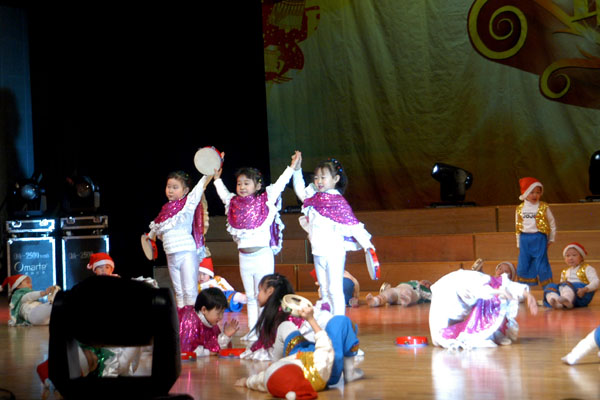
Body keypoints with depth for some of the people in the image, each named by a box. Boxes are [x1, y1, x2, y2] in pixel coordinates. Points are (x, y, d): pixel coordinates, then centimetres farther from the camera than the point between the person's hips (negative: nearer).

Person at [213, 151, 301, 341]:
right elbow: (224, 194, 28)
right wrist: (217, 178, 32)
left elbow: (279, 185, 3)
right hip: (244, 255, 5)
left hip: (262, 253, -5)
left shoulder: (266, 200, 0)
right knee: (250, 296, 10)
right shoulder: (234, 203, 10)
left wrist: (292, 167, 1)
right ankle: (252, 330, 15)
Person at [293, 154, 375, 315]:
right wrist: (297, 170, 18)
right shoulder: (315, 196, 8)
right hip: (318, 252, 7)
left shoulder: (338, 201, -12)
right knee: (324, 290, 12)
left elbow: (352, 223, -13)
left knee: (335, 289, -7)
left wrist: (365, 242, -16)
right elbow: (300, 191, 25)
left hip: (334, 252, -7)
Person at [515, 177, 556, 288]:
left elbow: (552, 223, 7)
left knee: (541, 265, -3)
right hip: (525, 239, 3)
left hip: (539, 238, -3)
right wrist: (519, 243, 13)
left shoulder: (544, 207, -3)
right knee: (523, 265, 7)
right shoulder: (520, 209, 5)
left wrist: (551, 240, 8)